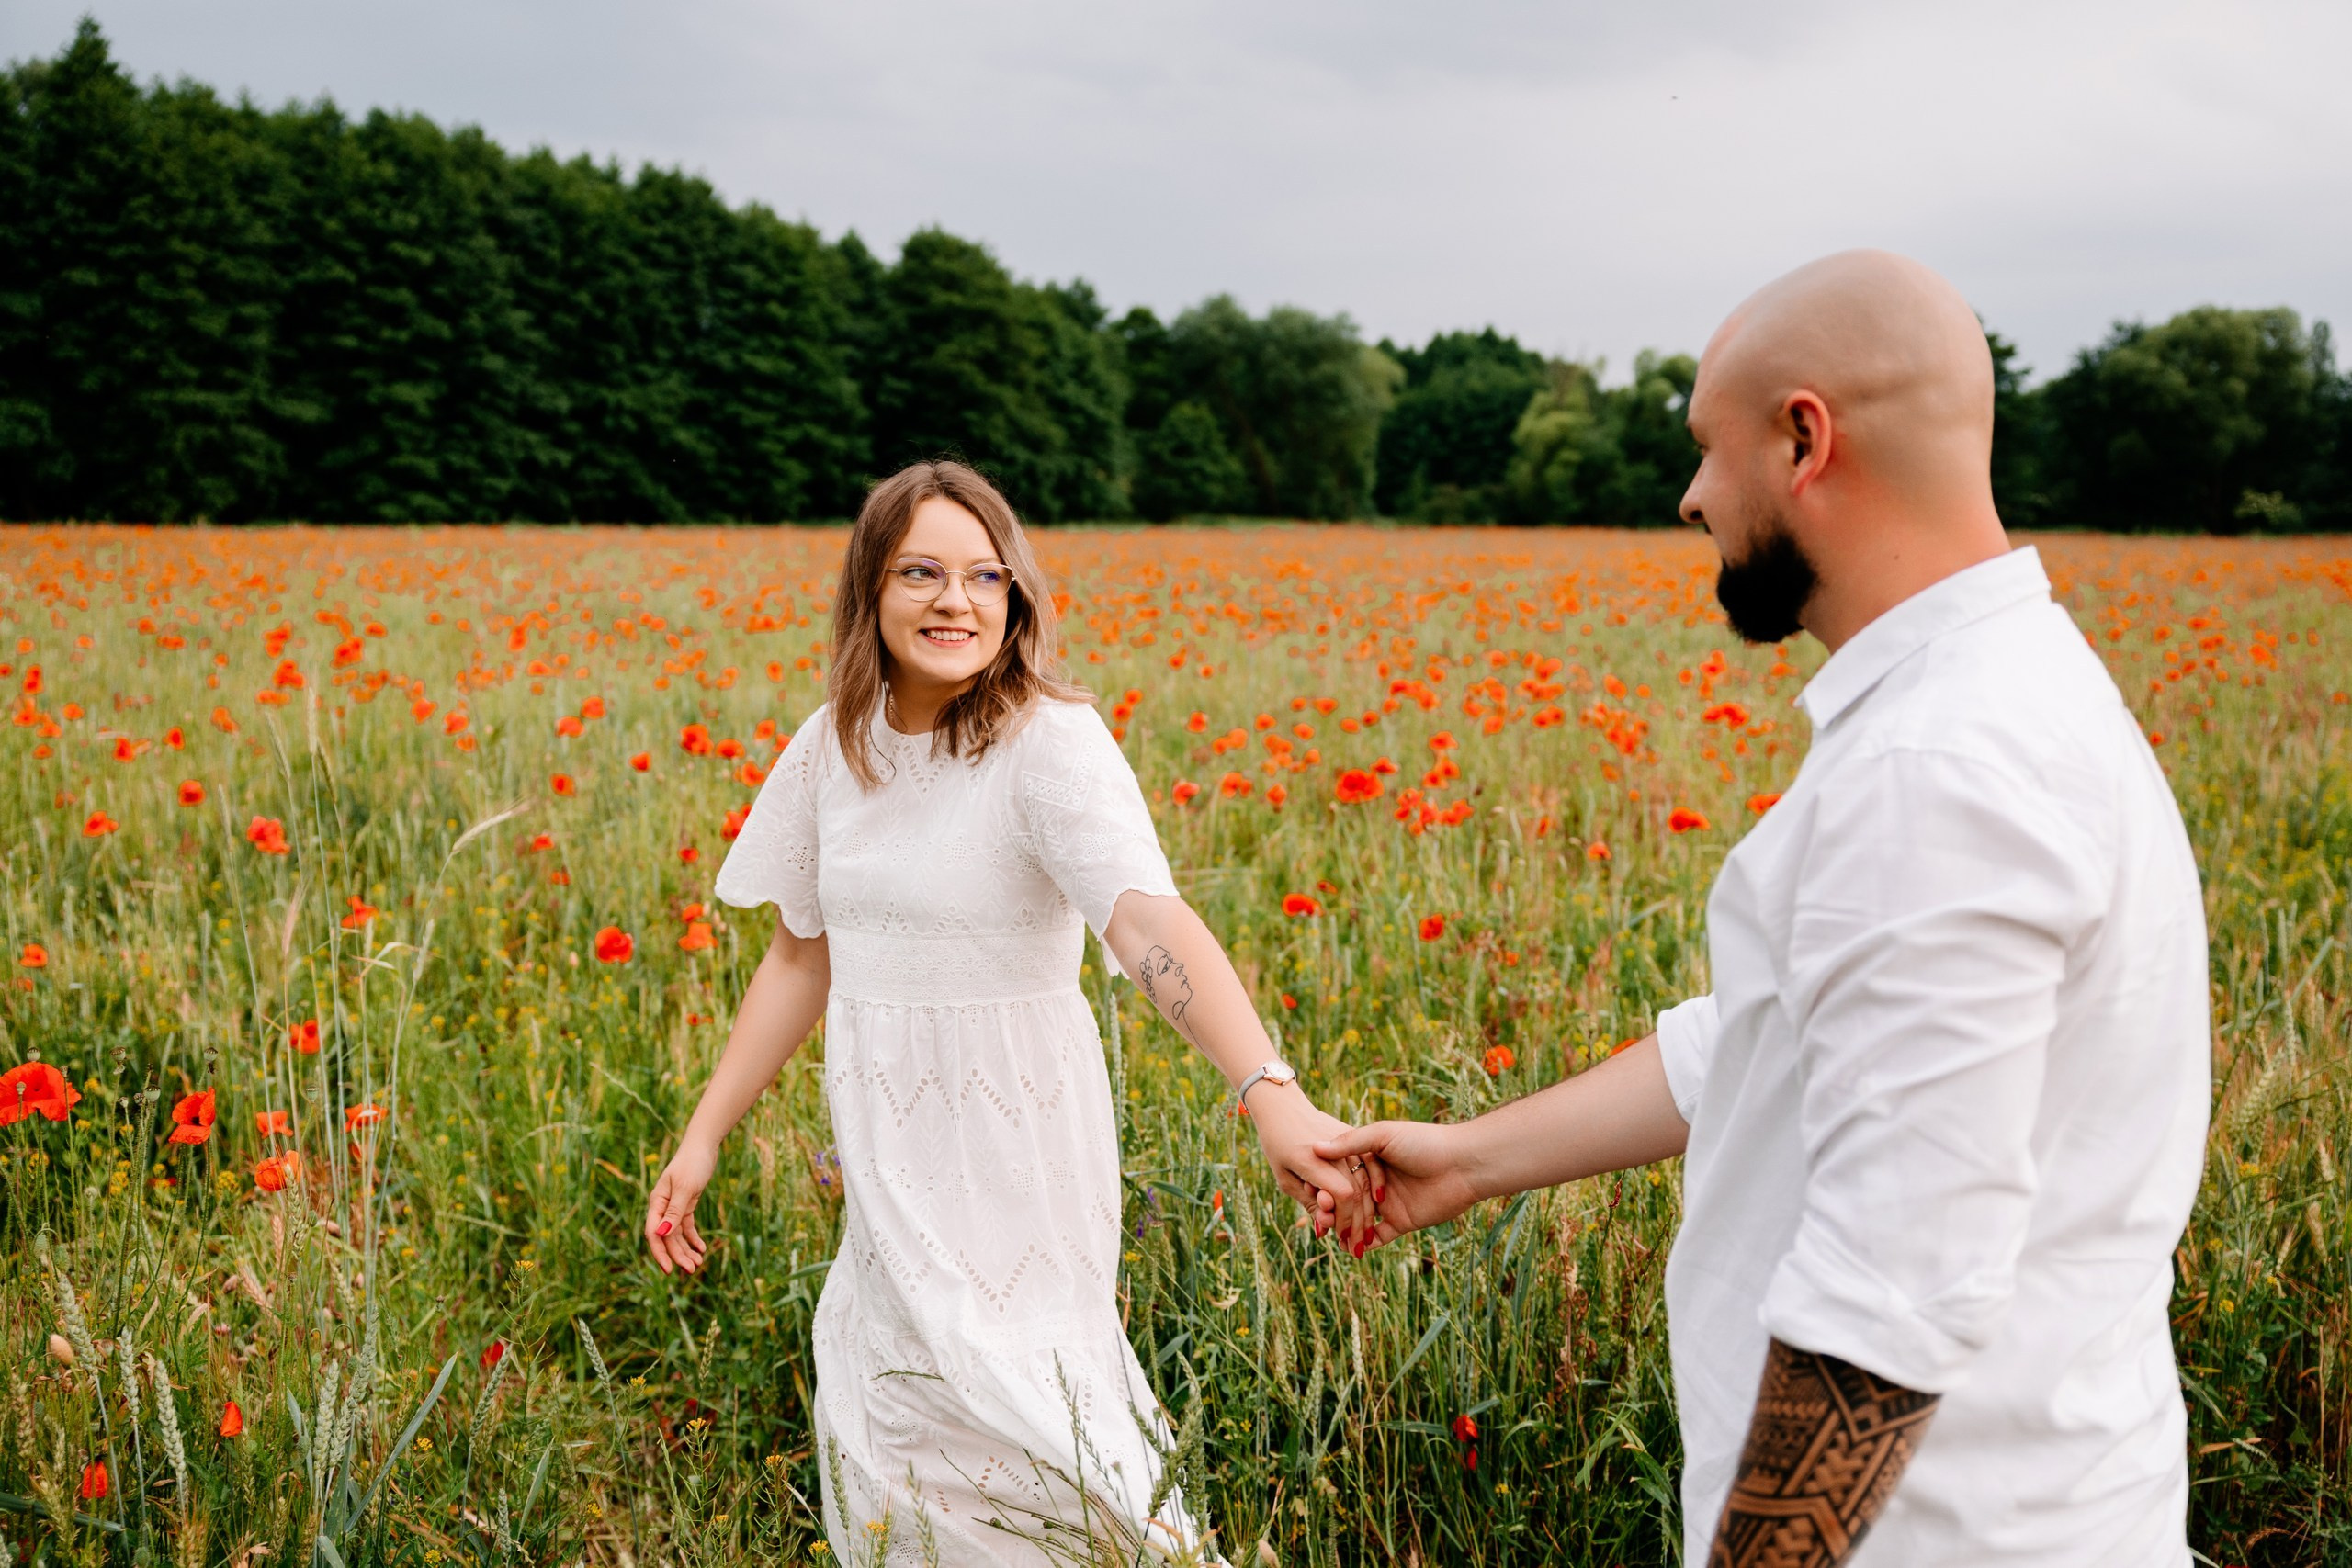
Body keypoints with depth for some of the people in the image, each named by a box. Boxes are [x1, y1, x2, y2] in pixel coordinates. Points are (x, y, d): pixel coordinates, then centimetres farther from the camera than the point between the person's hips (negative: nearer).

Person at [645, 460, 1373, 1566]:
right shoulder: (836, 746, 1)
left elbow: (1150, 920, -33)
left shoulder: (1050, 741, -18)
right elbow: (801, 956, 11)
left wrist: (1269, 1091, -47)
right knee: (879, 1454, 16)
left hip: (1014, 1153, -6)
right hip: (889, 1162, 6)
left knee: (1006, 1436, -2)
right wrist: (703, 1139, 11)